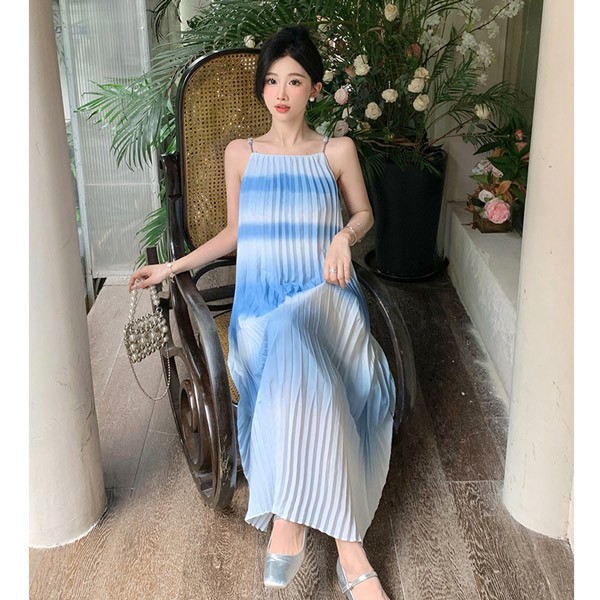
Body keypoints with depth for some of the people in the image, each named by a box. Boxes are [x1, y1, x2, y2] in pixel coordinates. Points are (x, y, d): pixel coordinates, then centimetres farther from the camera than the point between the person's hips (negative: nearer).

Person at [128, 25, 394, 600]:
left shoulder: (338, 151, 11)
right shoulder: (241, 153, 14)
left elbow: (364, 213, 22)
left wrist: (344, 237, 0)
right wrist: (171, 266, 17)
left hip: (323, 294, 0)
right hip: (260, 301, 1)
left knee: (297, 348, -38)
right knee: (304, 379, -34)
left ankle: (290, 518, -31)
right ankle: (347, 547, -32)